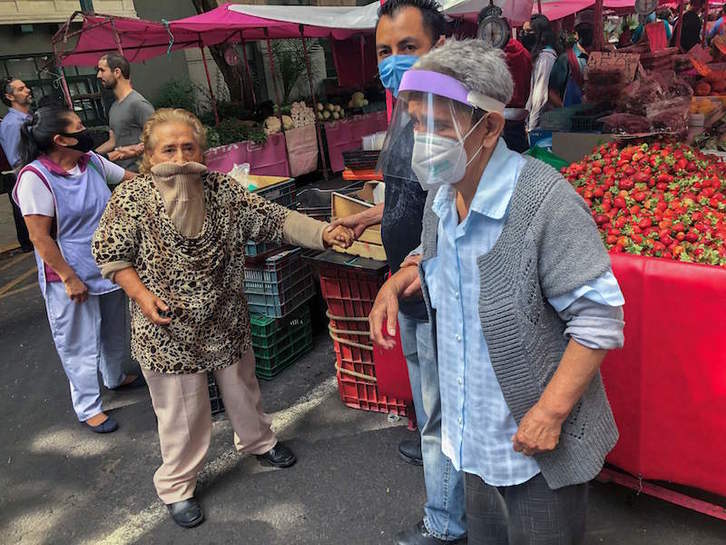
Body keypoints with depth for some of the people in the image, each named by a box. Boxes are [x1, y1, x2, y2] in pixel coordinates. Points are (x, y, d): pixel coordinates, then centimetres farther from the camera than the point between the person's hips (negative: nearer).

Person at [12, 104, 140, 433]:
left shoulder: (91, 162, -1)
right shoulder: (34, 178, -20)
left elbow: (132, 180, 14)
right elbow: (40, 237, -20)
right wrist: (70, 278, -18)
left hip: (108, 267, 7)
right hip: (71, 276, -7)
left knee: (114, 330, 24)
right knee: (79, 343, 8)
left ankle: (115, 377, 50)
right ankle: (87, 408, 25)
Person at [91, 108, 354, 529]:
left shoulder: (223, 190, -7)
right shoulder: (130, 200, -14)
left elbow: (276, 220, -7)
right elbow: (110, 254, -5)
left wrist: (324, 233, -20)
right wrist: (142, 295, -18)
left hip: (227, 320, 4)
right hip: (169, 329, -3)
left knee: (243, 387, 23)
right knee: (182, 411, 9)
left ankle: (257, 440, 53)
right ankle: (177, 486, 34)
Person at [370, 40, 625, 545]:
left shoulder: (546, 200, -26)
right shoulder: (442, 194, -2)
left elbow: (599, 320, -23)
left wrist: (550, 413, -22)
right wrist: (397, 282, -1)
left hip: (539, 446, -7)